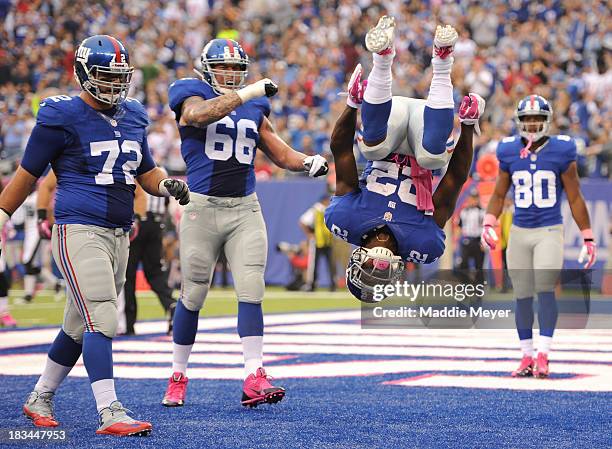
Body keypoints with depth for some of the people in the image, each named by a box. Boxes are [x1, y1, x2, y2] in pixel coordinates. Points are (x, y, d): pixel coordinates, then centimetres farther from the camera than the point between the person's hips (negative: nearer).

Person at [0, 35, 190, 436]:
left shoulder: (133, 117, 13)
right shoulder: (63, 118, -6)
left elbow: (147, 173, 21)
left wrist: (168, 185, 0)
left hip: (118, 236, 7)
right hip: (79, 232, -7)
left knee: (79, 327, 15)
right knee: (102, 321, -16)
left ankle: (40, 399, 30)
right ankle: (109, 412, -16)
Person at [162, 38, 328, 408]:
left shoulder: (254, 109, 14)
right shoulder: (192, 95, -1)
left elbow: (281, 154, 17)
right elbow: (198, 115, -26)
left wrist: (308, 162, -4)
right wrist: (248, 93, -28)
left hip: (246, 210, 4)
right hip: (202, 207, -3)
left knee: (251, 291, -8)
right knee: (193, 295, 5)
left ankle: (254, 380, -10)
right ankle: (178, 377, 20)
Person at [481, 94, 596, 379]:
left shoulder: (561, 152, -4)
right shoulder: (509, 153, 3)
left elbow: (575, 198, 2)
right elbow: (499, 195, 14)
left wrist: (588, 238, 2)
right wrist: (488, 224, -2)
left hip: (550, 231, -3)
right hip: (519, 232, 3)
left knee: (545, 288, -17)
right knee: (522, 296, 5)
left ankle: (543, 357, -16)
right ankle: (527, 358, 14)